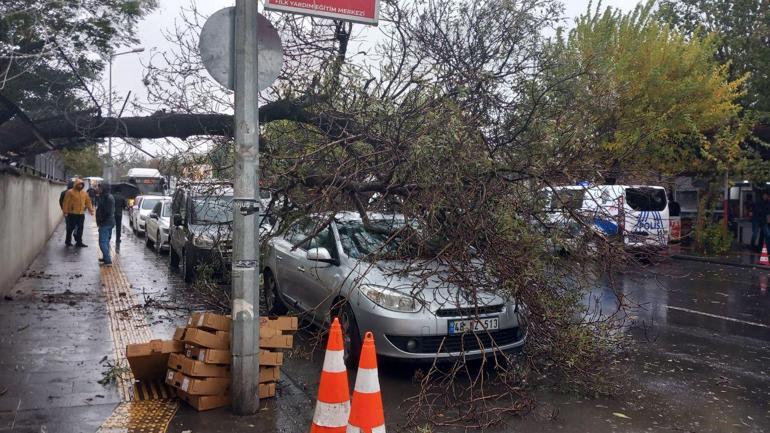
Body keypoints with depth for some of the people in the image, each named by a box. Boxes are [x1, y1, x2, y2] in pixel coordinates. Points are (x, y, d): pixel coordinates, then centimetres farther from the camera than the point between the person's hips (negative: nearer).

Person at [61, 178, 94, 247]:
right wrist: (65, 212, -12)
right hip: (72, 214, -5)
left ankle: (79, 242, 11)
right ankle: (68, 241, 19)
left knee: (80, 229, 5)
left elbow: (88, 201, 15)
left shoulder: (84, 193, 10)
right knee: (70, 228, 5)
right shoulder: (70, 192, -7)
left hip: (81, 214, 5)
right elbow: (65, 202, -8)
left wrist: (91, 210, 6)